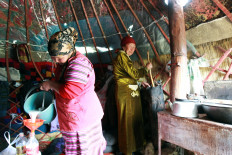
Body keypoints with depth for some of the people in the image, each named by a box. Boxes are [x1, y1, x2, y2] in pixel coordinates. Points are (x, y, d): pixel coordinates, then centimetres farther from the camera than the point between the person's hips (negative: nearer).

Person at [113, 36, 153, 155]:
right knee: (127, 119, -1)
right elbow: (134, 73, -17)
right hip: (125, 91, -10)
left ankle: (136, 143, 32)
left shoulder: (125, 57, 20)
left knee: (135, 117, 16)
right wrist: (146, 68, -4)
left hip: (131, 91, 10)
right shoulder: (122, 56, -12)